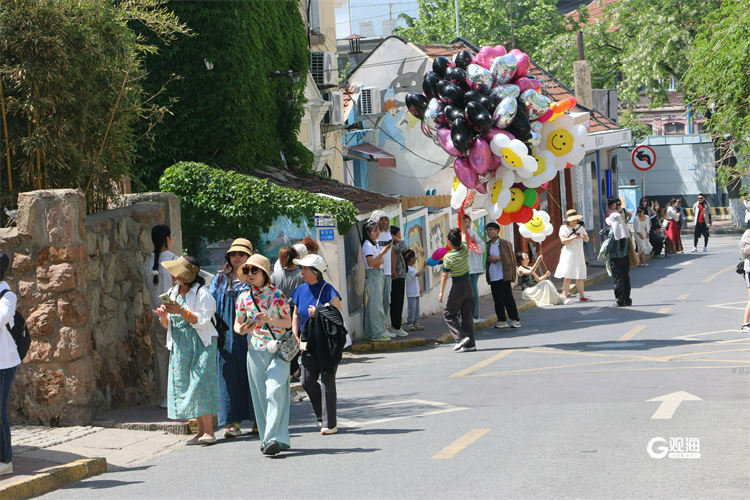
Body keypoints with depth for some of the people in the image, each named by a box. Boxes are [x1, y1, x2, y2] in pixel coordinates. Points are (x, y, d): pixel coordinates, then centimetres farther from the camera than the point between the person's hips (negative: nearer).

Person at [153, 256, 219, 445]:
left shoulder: (202, 294, -7)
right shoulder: (172, 293, 13)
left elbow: (202, 320, -15)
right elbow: (167, 325, 15)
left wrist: (181, 311, -24)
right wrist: (163, 316, -8)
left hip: (201, 345, -7)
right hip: (180, 347, 7)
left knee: (200, 385, -13)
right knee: (184, 385, 2)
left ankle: (209, 432, -12)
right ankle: (201, 430, 6)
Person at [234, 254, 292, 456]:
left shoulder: (277, 294, -2)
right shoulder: (244, 297, 6)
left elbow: (288, 322, 0)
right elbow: (237, 324, 14)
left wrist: (268, 320, -17)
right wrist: (242, 329, -10)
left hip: (278, 349, -3)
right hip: (255, 350, 4)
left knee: (275, 390, -16)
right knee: (260, 394, 4)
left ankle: (274, 437, -19)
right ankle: (267, 437, 13)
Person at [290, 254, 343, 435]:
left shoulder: (327, 289, -8)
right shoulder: (301, 290, 9)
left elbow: (339, 313, -11)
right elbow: (296, 314, 20)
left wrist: (319, 313, -20)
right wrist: (295, 336, 9)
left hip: (327, 344, -5)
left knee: (327, 381, -5)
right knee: (307, 381, 1)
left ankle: (329, 424, -1)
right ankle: (322, 415, 21)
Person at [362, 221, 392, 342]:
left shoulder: (375, 244, 18)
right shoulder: (367, 245, -12)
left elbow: (381, 260, 15)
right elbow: (370, 263, -21)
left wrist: (379, 261, -7)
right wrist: (382, 253, -28)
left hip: (378, 274, 10)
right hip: (372, 275, -10)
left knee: (374, 304, 10)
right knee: (375, 305, -10)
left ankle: (371, 333, 14)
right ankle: (377, 333, -10)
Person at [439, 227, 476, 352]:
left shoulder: (448, 257, -15)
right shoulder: (464, 250, -1)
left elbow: (444, 276, -13)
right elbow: (464, 234, 16)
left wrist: (441, 292, -7)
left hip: (457, 286, -6)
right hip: (468, 284, 6)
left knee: (448, 314, 8)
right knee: (467, 315, 10)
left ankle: (461, 337, -8)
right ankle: (470, 343, 9)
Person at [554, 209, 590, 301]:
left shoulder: (580, 227, 12)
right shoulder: (564, 228, -3)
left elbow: (586, 240, 12)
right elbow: (563, 240, -15)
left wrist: (585, 236, -11)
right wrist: (574, 237, -25)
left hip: (579, 255, 5)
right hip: (568, 255, -5)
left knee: (580, 277, 7)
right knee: (567, 277, -11)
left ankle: (581, 295, 12)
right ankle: (564, 296, -9)